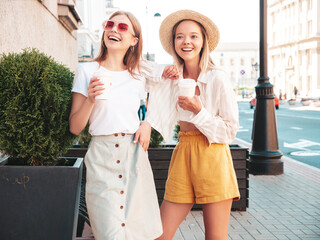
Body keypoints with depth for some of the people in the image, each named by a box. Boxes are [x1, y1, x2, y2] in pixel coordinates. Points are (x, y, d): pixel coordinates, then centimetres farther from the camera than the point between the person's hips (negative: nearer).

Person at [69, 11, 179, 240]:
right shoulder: (88, 70, 1)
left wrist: (146, 124, 1)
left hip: (135, 156, 3)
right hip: (102, 159, -3)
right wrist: (90, 99, -17)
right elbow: (75, 127, -1)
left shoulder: (138, 76, 10)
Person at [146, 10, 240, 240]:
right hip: (183, 155, 5)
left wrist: (198, 111, -14)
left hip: (212, 158, -4)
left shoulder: (218, 78, -5)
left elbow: (231, 130, -4)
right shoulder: (173, 79, 8)